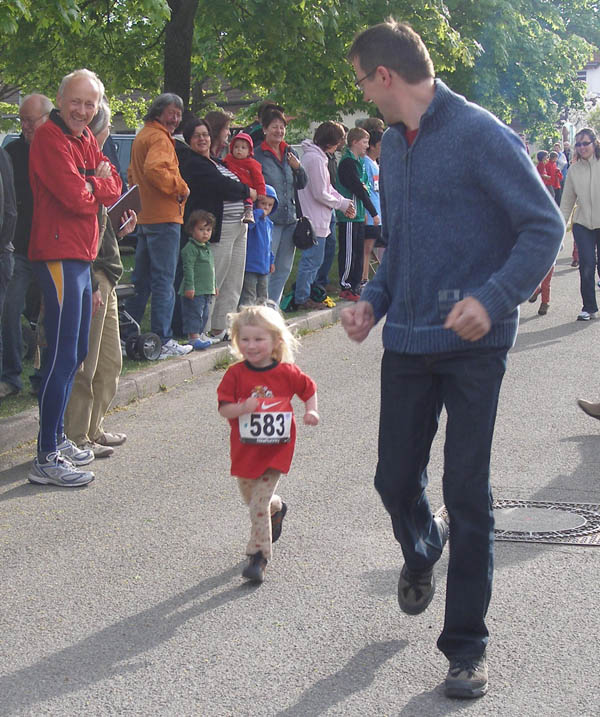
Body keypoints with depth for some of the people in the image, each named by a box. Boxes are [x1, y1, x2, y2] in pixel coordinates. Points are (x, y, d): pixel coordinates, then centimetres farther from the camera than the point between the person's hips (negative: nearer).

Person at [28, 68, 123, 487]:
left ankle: (59, 438, 27)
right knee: (63, 355, -10)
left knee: (76, 354, 16)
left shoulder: (86, 139, 16)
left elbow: (113, 191, 10)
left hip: (81, 257, 10)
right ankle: (46, 459, -7)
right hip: (59, 256, -10)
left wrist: (93, 184, -9)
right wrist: (100, 182, -1)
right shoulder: (50, 138, -12)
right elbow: (78, 198, -19)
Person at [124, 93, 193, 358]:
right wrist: (180, 188, -19)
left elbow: (133, 173, 29)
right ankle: (162, 341, -7)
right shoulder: (159, 138, -12)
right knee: (164, 281, -8)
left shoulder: (142, 136, 20)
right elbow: (154, 169, -29)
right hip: (164, 217, -10)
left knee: (141, 279, 15)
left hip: (145, 217, 10)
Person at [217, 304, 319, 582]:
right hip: (245, 450, 3)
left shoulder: (286, 372, -7)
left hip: (276, 450, -3)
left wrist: (311, 411, -7)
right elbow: (223, 408, -9)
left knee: (258, 505, -10)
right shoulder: (236, 374, -7)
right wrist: (241, 408, -29)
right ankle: (277, 508, 54)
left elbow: (309, 389, 10)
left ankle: (258, 557, 0)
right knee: (252, 499, 20)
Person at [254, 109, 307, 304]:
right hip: (269, 220, -7)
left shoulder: (290, 153, 13)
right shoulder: (257, 155, -6)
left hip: (290, 217, 7)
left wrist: (298, 168, 0)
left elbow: (301, 185, 17)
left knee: (284, 268, 10)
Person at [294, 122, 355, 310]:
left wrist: (344, 202, 7)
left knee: (313, 259, 16)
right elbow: (320, 194, -19)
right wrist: (342, 204, -6)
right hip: (315, 220, -11)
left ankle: (304, 296, 23)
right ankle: (302, 298, 1)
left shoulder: (318, 156, 15)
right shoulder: (315, 159, -18)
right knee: (312, 259, -5)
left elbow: (327, 188, 19)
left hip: (318, 220, 11)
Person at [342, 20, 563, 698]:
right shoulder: (392, 145, 12)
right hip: (407, 342, 6)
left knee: (467, 494, -1)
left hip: (473, 343, -6)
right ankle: (422, 549, 47)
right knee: (395, 480, 12)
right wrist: (373, 300, 6)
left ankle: (466, 645, 12)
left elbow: (544, 225, -13)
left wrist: (493, 298, -25)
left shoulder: (480, 134, -12)